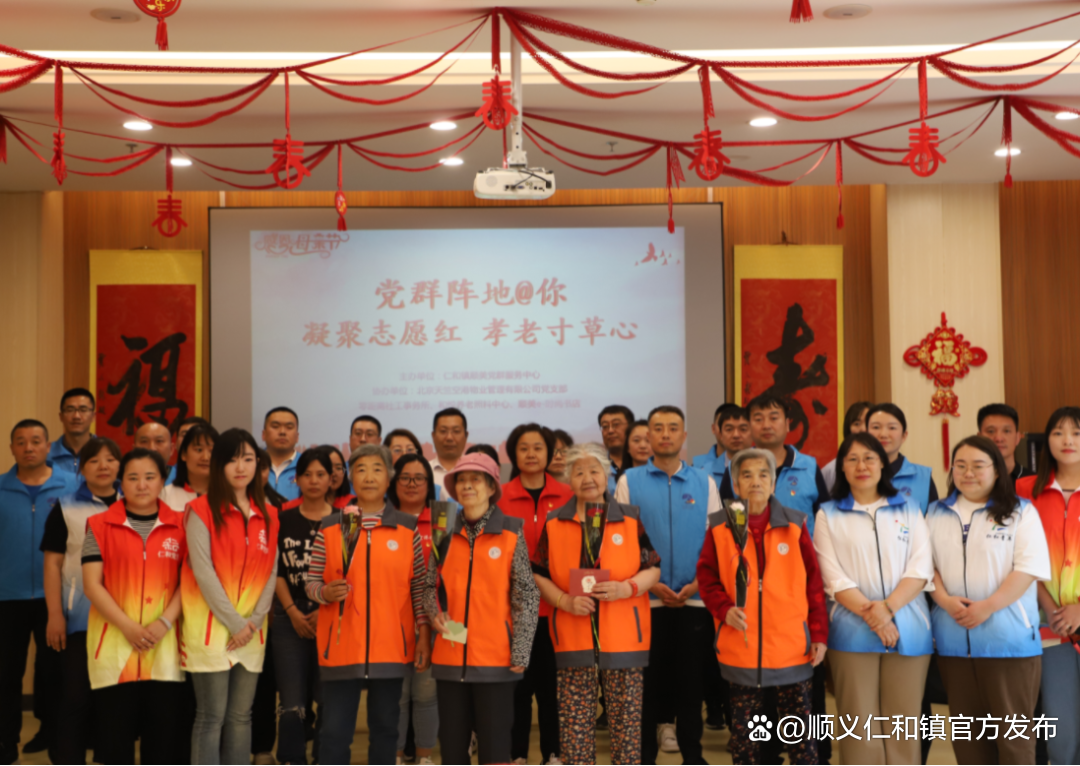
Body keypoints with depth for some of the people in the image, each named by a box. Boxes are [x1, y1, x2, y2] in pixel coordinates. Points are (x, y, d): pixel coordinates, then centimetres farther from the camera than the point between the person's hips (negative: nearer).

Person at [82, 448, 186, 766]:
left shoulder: (179, 526, 7)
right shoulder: (100, 525, 4)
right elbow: (92, 584, -2)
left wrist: (164, 622, -12)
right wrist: (129, 627, -13)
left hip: (165, 645, 1)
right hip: (114, 644, -1)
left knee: (164, 735, 4)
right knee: (115, 733, 2)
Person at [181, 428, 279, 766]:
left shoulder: (268, 516, 11)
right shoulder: (202, 510, -4)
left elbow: (271, 572, 7)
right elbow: (203, 571, -11)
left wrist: (254, 621, -6)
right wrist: (234, 622, -14)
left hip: (252, 633, 4)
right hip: (211, 629, -4)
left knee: (241, 716, 9)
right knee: (212, 717, -2)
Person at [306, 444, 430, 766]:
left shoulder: (407, 528, 5)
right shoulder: (330, 528, 4)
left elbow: (419, 586, 5)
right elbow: (311, 583, 5)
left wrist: (424, 634, 0)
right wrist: (325, 593, -16)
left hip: (391, 647, 1)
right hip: (341, 646, 0)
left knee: (385, 727, 9)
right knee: (334, 731, 0)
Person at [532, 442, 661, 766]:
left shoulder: (631, 519, 3)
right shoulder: (554, 523, 5)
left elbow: (653, 569, 4)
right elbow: (539, 574, 6)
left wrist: (626, 588, -15)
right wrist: (564, 600, -11)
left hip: (623, 636, 0)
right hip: (574, 638, 1)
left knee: (626, 717, 5)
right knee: (575, 720, 6)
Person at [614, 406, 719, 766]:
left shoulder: (704, 482, 6)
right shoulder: (629, 481, 2)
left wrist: (696, 584, -8)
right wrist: (650, 582, -10)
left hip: (695, 601, 1)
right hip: (645, 600, -1)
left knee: (690, 682, 7)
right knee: (647, 682, 4)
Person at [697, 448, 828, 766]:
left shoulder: (795, 524, -1)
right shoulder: (719, 526, -1)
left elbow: (813, 583, 2)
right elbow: (707, 576, 5)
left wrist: (819, 633, 0)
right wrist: (724, 608, -13)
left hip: (791, 646, 0)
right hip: (740, 647, 0)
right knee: (744, 728, 12)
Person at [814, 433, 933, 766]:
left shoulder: (909, 508, 11)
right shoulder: (828, 514, 7)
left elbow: (921, 567, 1)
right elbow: (833, 577, -2)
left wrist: (887, 608, -12)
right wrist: (870, 614, -14)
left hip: (908, 629, 1)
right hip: (852, 631, -1)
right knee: (860, 723, 0)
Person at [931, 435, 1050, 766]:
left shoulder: (1020, 512, 1)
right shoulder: (936, 513, 14)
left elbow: (1030, 566, -9)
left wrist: (988, 606, -17)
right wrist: (943, 598, -8)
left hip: (1009, 639, -4)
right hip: (954, 639, 4)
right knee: (966, 728, 11)